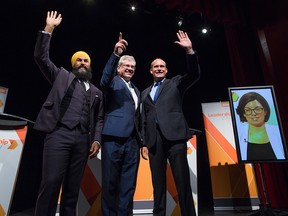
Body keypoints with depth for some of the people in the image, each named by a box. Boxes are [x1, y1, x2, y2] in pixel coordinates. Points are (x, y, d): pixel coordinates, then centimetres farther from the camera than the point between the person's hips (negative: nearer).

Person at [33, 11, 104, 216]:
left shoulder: (97, 92, 21)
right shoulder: (62, 76, 16)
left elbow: (99, 118, 16)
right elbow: (41, 57, 7)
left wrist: (96, 140, 3)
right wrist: (49, 28, 4)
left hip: (83, 139, 3)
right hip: (59, 134, -2)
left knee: (73, 186, 6)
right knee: (51, 182, -9)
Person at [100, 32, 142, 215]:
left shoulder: (136, 90, 23)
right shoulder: (114, 82, 7)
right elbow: (105, 80, -19)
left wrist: (141, 140, 16)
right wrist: (115, 54, -29)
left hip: (132, 141, 6)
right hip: (114, 138, -5)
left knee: (128, 186, 8)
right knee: (110, 184, 2)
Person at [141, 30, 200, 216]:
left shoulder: (175, 83, 15)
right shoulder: (145, 93, 22)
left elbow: (194, 75, -3)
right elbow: (144, 120, 17)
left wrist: (190, 50, -13)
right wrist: (144, 143, 10)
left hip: (174, 135, -3)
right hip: (154, 140, 4)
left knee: (183, 182, -4)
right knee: (158, 184, 7)